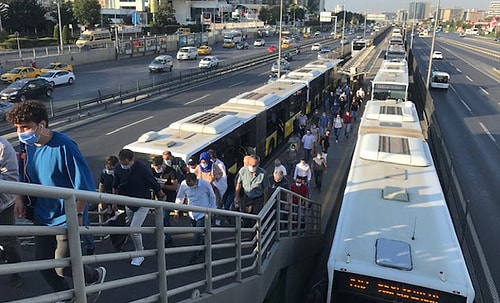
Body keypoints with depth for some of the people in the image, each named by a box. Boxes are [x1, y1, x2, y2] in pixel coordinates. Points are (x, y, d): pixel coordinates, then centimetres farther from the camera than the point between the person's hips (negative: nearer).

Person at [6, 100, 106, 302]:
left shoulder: (63, 146, -23)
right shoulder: (29, 145, 0)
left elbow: (84, 184, -21)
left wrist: (77, 214, -20)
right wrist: (21, 201, 13)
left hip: (67, 217, -7)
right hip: (43, 217, 8)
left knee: (63, 268, -3)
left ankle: (95, 276, 28)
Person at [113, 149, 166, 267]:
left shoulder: (143, 169, -24)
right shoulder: (118, 168, -8)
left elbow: (155, 185, -11)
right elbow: (115, 186, 9)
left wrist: (162, 197, 0)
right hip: (129, 203, 6)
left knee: (134, 230, -12)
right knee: (133, 229, 17)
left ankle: (140, 255, 8)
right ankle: (139, 248, 41)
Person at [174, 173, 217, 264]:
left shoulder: (205, 184, -18)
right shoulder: (183, 184, -11)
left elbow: (212, 197, -1)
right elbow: (179, 197, 6)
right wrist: (176, 211, 8)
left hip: (203, 213, -4)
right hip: (192, 213, 4)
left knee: (198, 235, -10)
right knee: (197, 233, 16)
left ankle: (195, 255, 1)